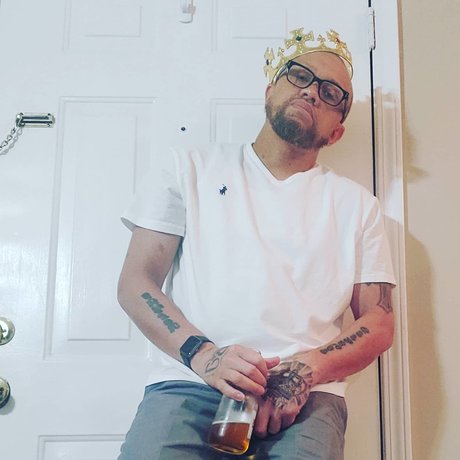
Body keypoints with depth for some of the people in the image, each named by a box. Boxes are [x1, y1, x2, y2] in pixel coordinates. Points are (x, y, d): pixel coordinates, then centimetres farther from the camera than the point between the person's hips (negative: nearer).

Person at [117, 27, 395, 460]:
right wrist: (202, 355, -12)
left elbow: (379, 323, 9)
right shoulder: (189, 166, 11)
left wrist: (306, 369, -10)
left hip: (306, 395, 1)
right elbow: (135, 282, 5)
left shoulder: (356, 204, 14)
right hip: (189, 382, 0)